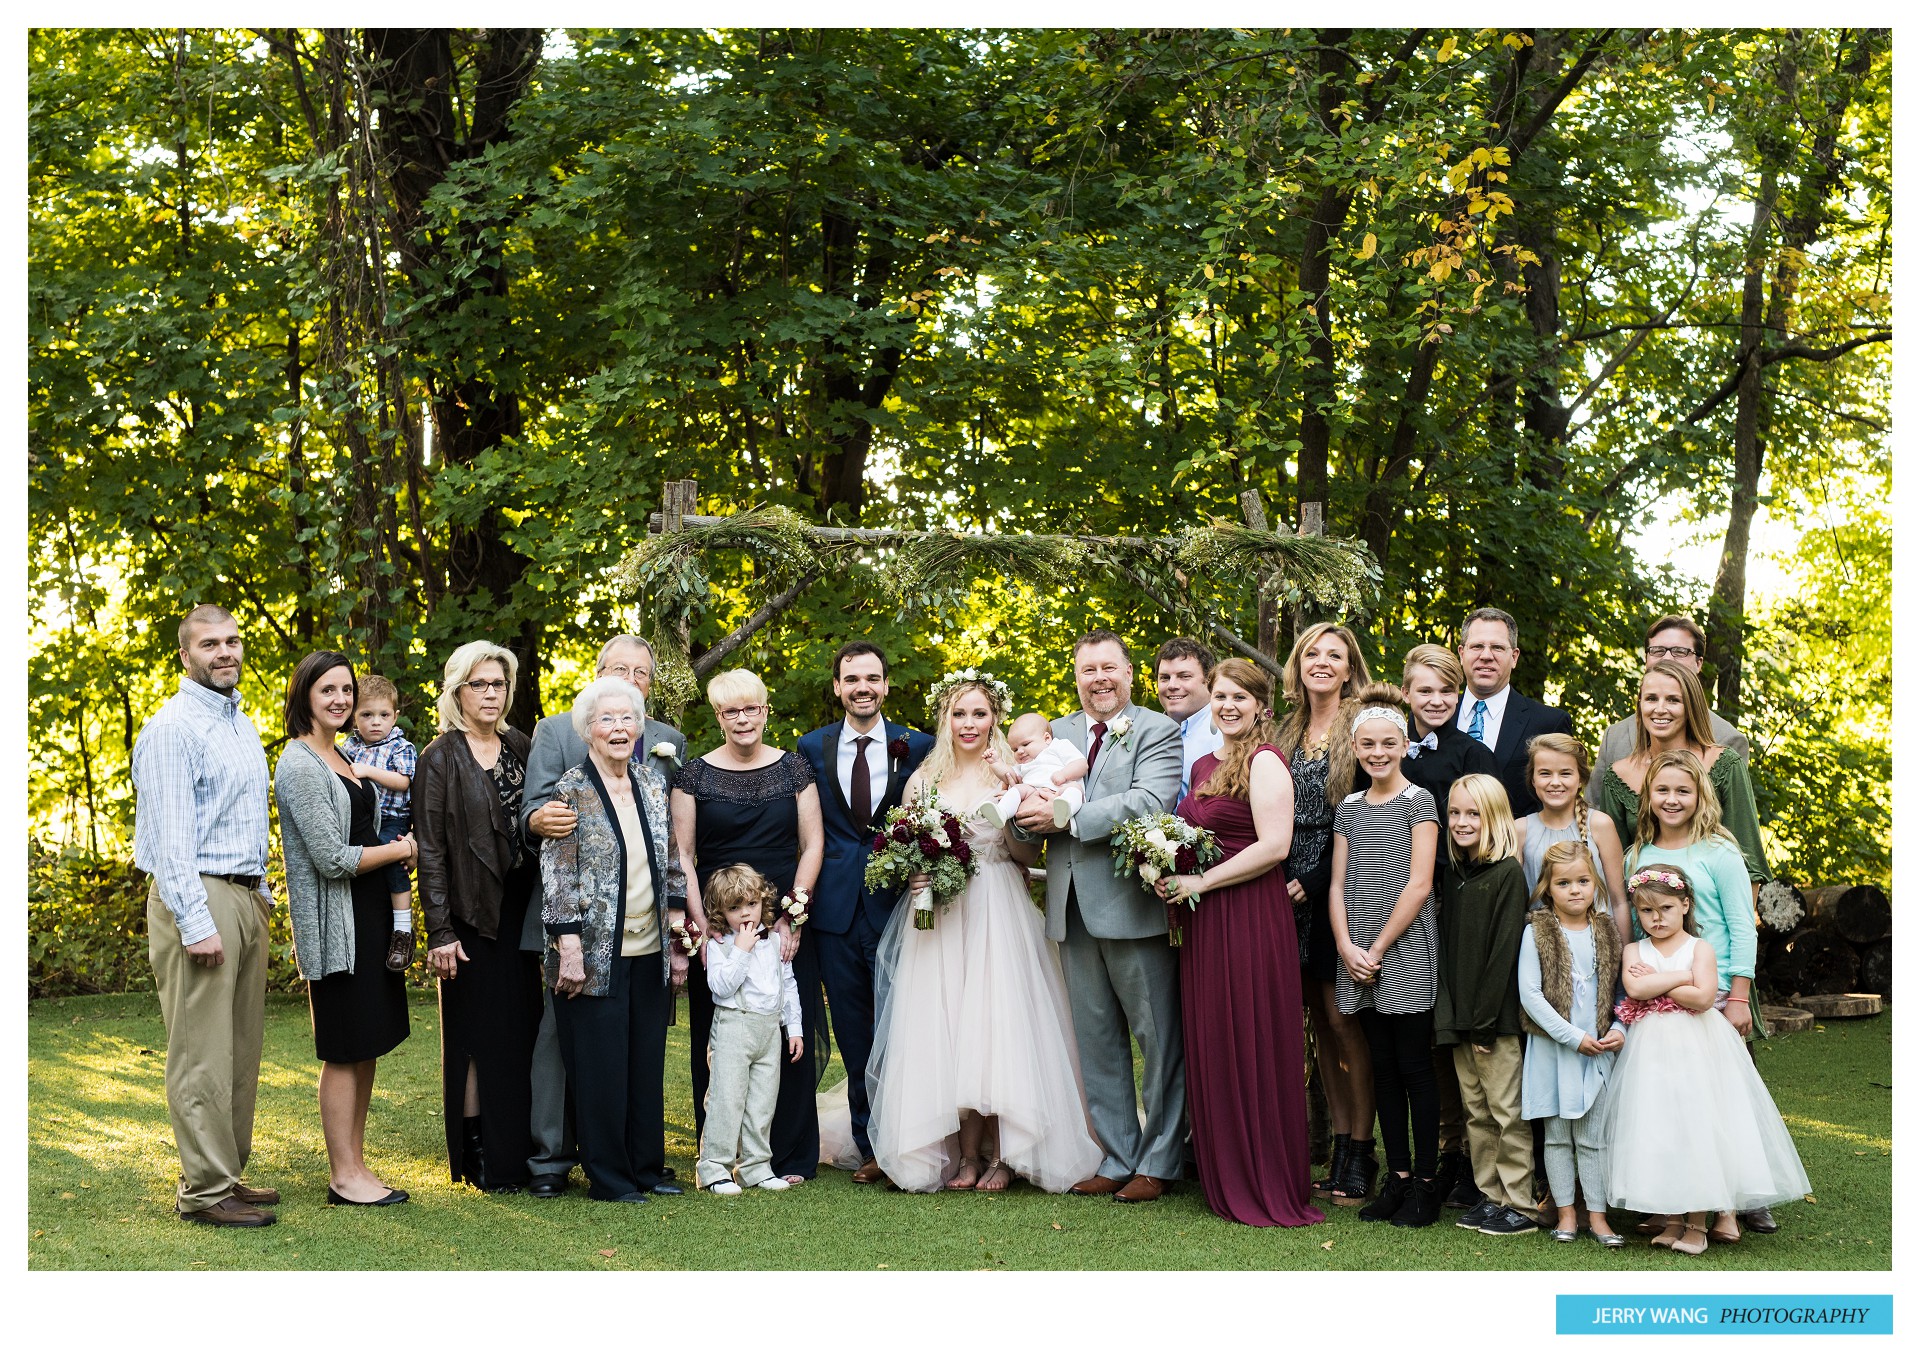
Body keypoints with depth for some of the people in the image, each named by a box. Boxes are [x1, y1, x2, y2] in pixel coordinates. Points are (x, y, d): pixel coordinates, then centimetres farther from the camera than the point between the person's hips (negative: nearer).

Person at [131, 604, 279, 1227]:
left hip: (247, 897, 9)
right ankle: (205, 1189, -2)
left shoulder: (242, 726, 18)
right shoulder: (173, 727, -10)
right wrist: (196, 923, -20)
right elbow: (169, 835, -16)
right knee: (203, 1051, -6)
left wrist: (261, 895, 17)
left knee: (242, 1048, 11)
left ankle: (230, 1172, 19)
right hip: (198, 896, -9)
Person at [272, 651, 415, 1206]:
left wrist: (396, 882, 9)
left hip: (371, 913, 9)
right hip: (335, 923, -9)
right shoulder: (300, 765, -13)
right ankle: (344, 1176, 5)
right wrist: (401, 851, -7)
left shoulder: (342, 759, 15)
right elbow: (332, 858, -18)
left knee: (367, 1046, 11)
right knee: (345, 1051, -3)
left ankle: (355, 1164, 19)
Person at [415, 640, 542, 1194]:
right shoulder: (440, 759, -5)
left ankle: (517, 1149, 17)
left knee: (521, 1030, 7)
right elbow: (430, 850, -9)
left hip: (520, 911, 5)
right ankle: (477, 1157, 9)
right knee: (478, 1034, 1)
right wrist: (439, 931, -14)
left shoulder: (519, 748, 11)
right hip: (472, 914, -5)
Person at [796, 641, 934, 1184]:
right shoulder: (812, 747, 7)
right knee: (854, 1037, 8)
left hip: (897, 907, -2)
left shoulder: (918, 747, 2)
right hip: (836, 910, 2)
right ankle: (870, 1147, 16)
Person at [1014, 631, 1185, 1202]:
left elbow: (1150, 801, -19)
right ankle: (1117, 1159, 23)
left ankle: (1158, 1162, 13)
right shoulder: (1055, 734, 14)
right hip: (1074, 910, 6)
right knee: (1097, 1044, 13)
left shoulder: (1157, 731, -3)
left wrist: (1065, 817, -22)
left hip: (1134, 904, -6)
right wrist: (1027, 808, -17)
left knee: (1160, 1040, 3)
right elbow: (1027, 813, 8)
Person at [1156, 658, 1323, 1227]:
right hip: (1203, 924, 8)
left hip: (1251, 919, -8)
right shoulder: (1203, 765, 16)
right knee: (1211, 1049, 10)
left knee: (1253, 1051, -3)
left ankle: (1269, 1187, 7)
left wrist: (1199, 882, -15)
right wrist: (1170, 873, 8)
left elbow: (1274, 846, -19)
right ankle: (1225, 1183, 19)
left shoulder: (1264, 761, -9)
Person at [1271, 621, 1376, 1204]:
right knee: (1320, 1020, 8)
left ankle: (1360, 1153, 2)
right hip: (1293, 894, 6)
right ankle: (1338, 1145, 14)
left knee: (1343, 1019, -6)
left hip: (1338, 889, -6)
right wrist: (1283, 881, 2)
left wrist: (1316, 881, -14)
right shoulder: (1286, 732, 14)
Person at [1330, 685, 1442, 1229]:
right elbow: (1338, 885, 11)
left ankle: (1424, 1182, 3)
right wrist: (1347, 947, -4)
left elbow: (1419, 885, -9)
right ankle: (1397, 1176, 14)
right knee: (1383, 1069, 8)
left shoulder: (1418, 801, -2)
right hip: (1359, 959, 5)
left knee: (1414, 1067, -2)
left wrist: (1378, 948, -10)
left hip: (1406, 955, -5)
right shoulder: (1349, 808, 13)